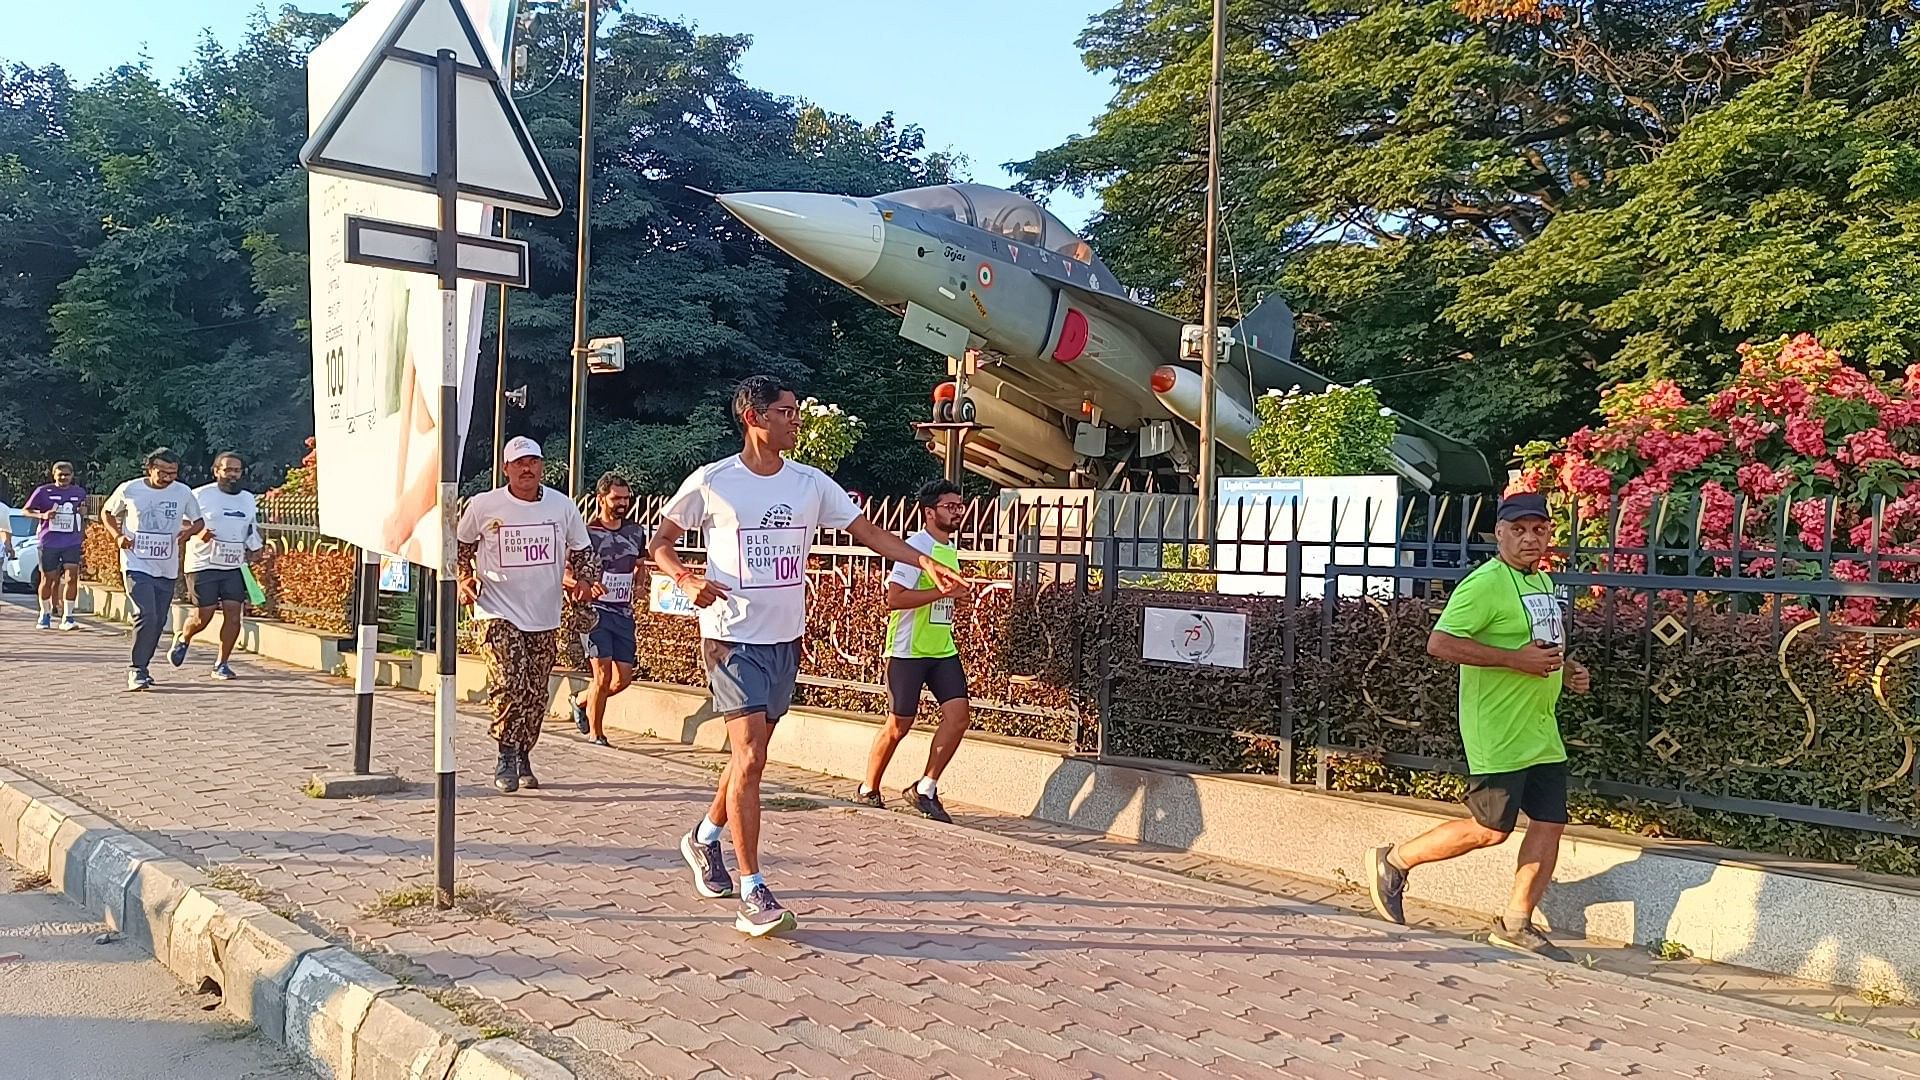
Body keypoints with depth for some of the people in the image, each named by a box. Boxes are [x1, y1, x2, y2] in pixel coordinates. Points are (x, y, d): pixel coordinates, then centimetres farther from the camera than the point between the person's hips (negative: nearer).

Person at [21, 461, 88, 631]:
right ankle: (45, 614, 28)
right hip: (49, 542, -1)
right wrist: (43, 515, -14)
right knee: (48, 580, 8)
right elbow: (25, 510, 3)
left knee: (71, 578, -11)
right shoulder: (43, 491, -1)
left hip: (72, 543, 1)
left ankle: (67, 617, -7)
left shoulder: (80, 492, 9)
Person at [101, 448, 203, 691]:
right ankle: (137, 670, -8)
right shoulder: (129, 490, -4)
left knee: (158, 622, 9)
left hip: (167, 569, 3)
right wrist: (118, 535, -4)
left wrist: (187, 531, -9)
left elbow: (198, 521, 13)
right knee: (146, 615, -18)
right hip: (137, 565, -3)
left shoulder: (183, 493, 0)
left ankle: (141, 667, 28)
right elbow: (107, 512, 13)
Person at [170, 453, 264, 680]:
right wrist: (197, 532, -20)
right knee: (203, 616, -4)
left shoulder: (248, 500, 14)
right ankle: (183, 639, 31)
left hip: (235, 566, 4)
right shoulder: (200, 495, -3)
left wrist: (255, 549, 16)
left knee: (233, 613, -6)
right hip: (203, 565, -4)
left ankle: (221, 664, 6)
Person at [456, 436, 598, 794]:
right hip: (498, 613, -3)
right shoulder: (483, 505, -4)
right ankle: (506, 757, 0)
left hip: (545, 617, 3)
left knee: (536, 693, 8)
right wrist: (464, 579, 0)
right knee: (509, 683, -18)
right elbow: (460, 546, 13)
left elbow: (583, 552, 13)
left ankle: (523, 758, 28)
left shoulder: (563, 506, 1)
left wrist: (585, 581, -5)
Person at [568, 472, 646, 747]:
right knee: (603, 673, -11)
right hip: (594, 610, -6)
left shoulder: (636, 533, 10)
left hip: (623, 613, 6)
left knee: (623, 678, 5)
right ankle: (595, 734, 6)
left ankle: (581, 702, 32)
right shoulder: (587, 533, -7)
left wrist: (639, 568, 11)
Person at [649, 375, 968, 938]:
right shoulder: (712, 482, -6)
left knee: (751, 755, 17)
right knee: (750, 756, -14)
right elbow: (659, 541, 3)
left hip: (786, 639, 5)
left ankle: (705, 838, 42)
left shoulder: (812, 484, 4)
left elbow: (869, 532, 3)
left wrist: (925, 562, -11)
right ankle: (753, 894, -8)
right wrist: (686, 579, -16)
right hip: (733, 637, -5)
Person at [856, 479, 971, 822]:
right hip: (908, 650, -7)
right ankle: (869, 790, 21)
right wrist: (942, 592, -23)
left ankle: (925, 789, 4)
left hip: (943, 649, 8)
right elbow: (894, 598, -23)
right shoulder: (916, 546, -13)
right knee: (900, 724, 1)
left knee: (958, 713, -6)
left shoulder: (951, 550, 14)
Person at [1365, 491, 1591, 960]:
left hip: (1542, 733, 9)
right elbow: (1439, 643, -24)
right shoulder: (1485, 583, -16)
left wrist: (1566, 669, 10)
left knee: (1550, 824, 7)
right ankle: (1393, 861, 12)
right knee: (1491, 828, -5)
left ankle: (1516, 924, 19)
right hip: (1497, 733, -9)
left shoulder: (1544, 582, 15)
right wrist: (1515, 659, -25)